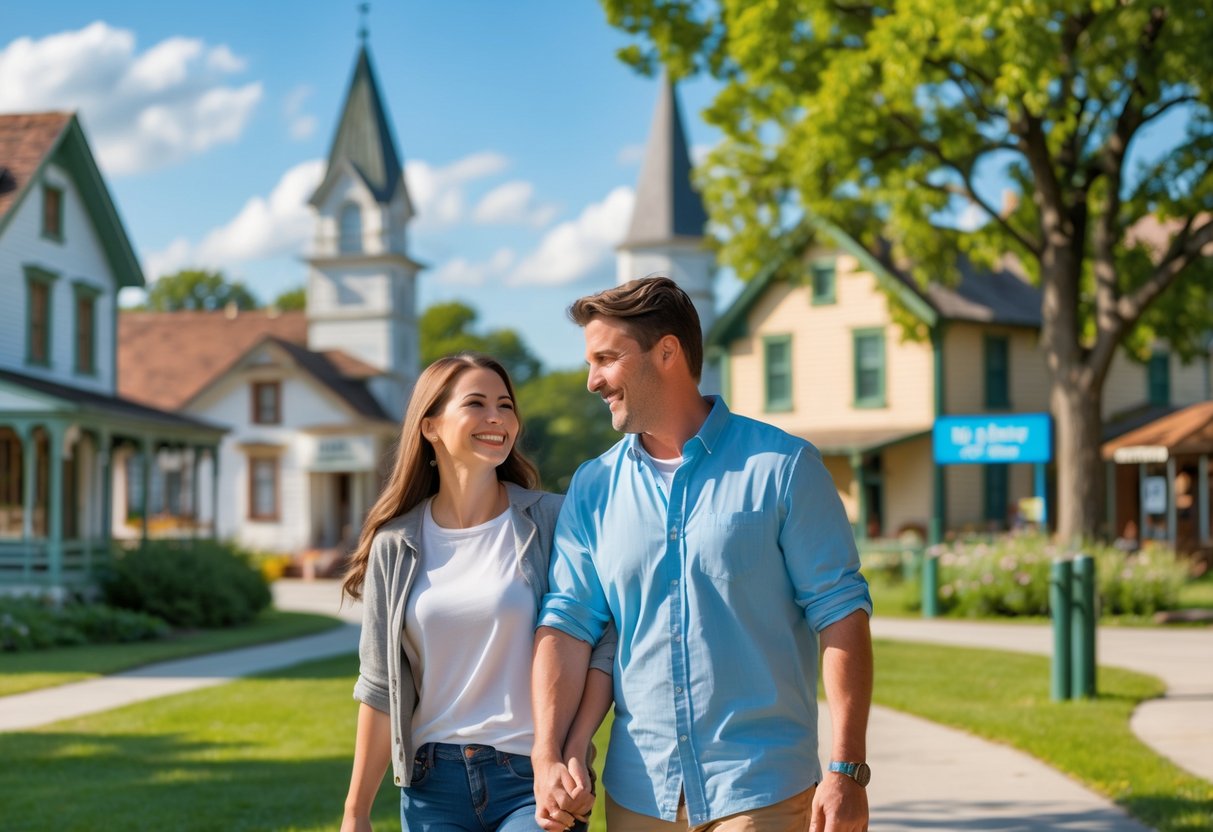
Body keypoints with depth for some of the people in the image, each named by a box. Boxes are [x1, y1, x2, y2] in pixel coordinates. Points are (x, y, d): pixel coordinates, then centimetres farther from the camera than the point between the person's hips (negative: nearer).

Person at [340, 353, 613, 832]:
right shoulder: (395, 545, 4)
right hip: (432, 782, 3)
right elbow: (380, 687, 8)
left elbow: (606, 642, -5)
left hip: (532, 777, -2)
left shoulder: (550, 522, -3)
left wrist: (575, 751, -16)